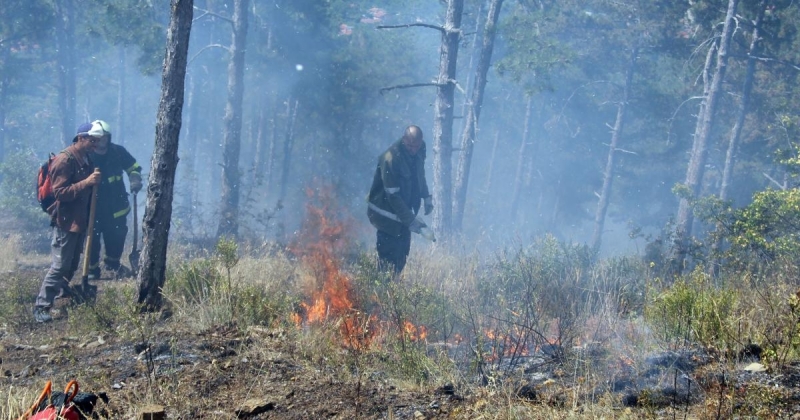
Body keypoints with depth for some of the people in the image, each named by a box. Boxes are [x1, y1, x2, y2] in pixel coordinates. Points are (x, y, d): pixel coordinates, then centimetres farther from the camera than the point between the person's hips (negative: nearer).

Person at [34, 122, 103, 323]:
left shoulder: (86, 159, 10)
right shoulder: (65, 160, -17)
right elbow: (60, 192, -23)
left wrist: (95, 181, 6)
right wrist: (86, 182, -27)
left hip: (81, 219, 9)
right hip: (66, 221, -9)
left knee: (73, 263, 16)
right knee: (60, 265, -10)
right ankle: (41, 307, -7)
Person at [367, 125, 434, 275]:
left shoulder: (419, 150, -4)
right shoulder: (391, 158, -28)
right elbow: (393, 195, -26)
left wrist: (426, 197, 6)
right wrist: (410, 220, -27)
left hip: (403, 212, 8)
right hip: (388, 214, -8)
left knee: (402, 255, 11)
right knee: (389, 259, -8)